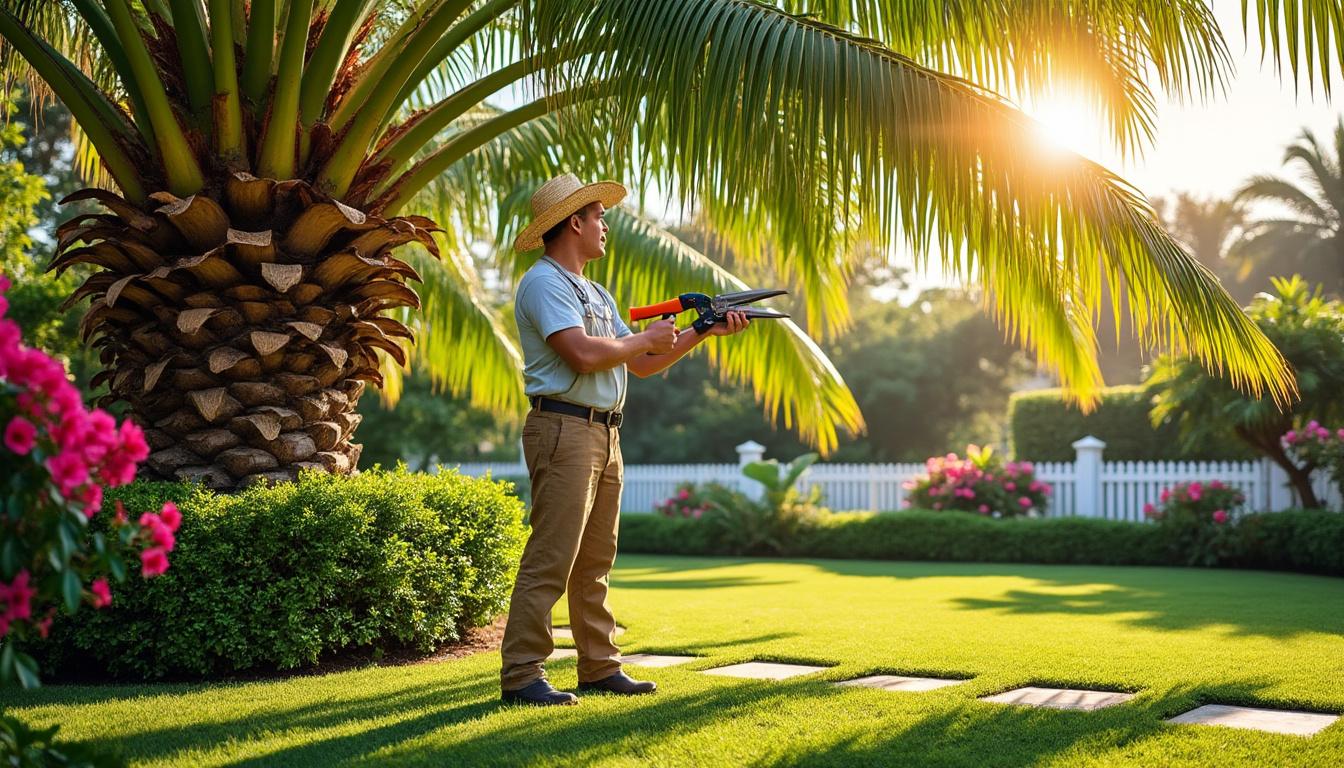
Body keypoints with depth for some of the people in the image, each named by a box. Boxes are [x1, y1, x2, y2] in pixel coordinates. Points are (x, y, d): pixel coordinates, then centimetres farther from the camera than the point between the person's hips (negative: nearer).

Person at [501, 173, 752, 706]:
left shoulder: (596, 294, 22)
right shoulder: (544, 283, -8)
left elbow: (640, 365, 22)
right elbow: (585, 354, -21)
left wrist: (703, 332, 15)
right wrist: (647, 337, -6)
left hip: (605, 436, 10)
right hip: (563, 429, -9)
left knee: (594, 562, 12)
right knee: (550, 560, -10)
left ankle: (600, 667, 18)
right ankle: (521, 675, -6)